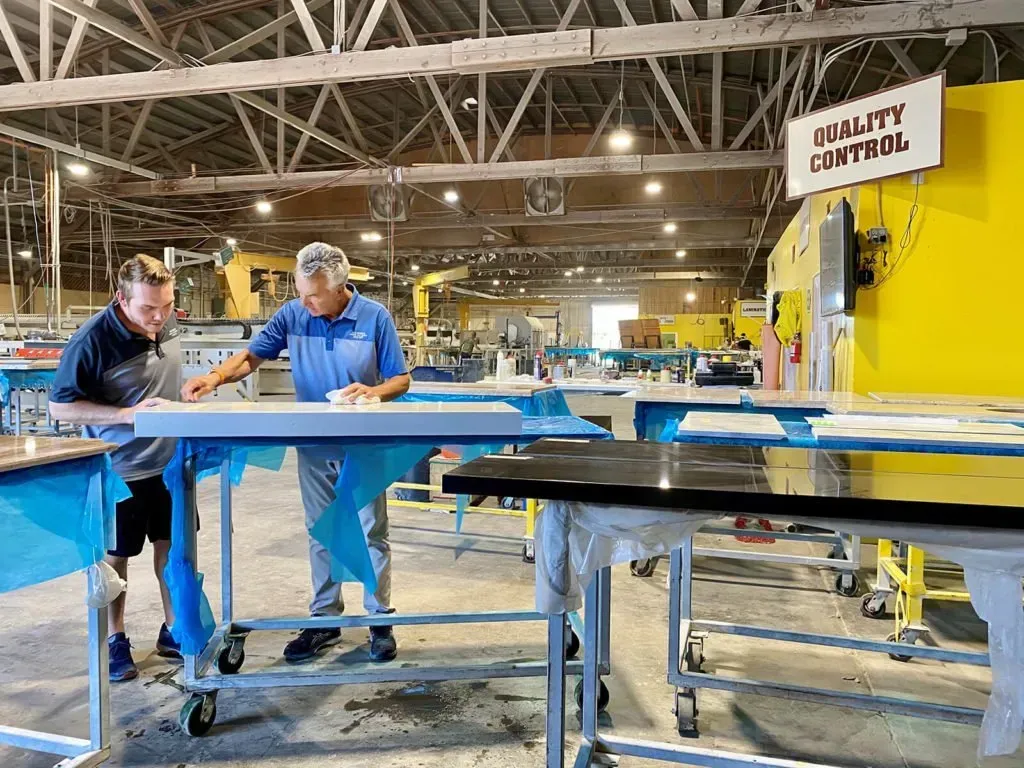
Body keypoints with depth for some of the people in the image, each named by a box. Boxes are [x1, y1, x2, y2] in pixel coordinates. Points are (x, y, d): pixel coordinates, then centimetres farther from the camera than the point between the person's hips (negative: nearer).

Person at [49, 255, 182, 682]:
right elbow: (60, 407, -18)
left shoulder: (168, 323, -4)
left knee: (172, 544, 14)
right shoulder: (92, 341, -23)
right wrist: (128, 414, -28)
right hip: (118, 470, -5)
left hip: (169, 462, 5)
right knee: (115, 556, 11)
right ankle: (115, 639, 30)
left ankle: (173, 629, 30)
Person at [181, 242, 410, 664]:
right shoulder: (292, 315, -5)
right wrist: (215, 377, -21)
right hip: (314, 445, 3)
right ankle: (325, 620, 27)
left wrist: (374, 391, -26)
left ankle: (380, 620, 21)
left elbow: (401, 380, -6)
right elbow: (251, 356, -2)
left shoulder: (375, 318, -11)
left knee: (372, 533, 6)